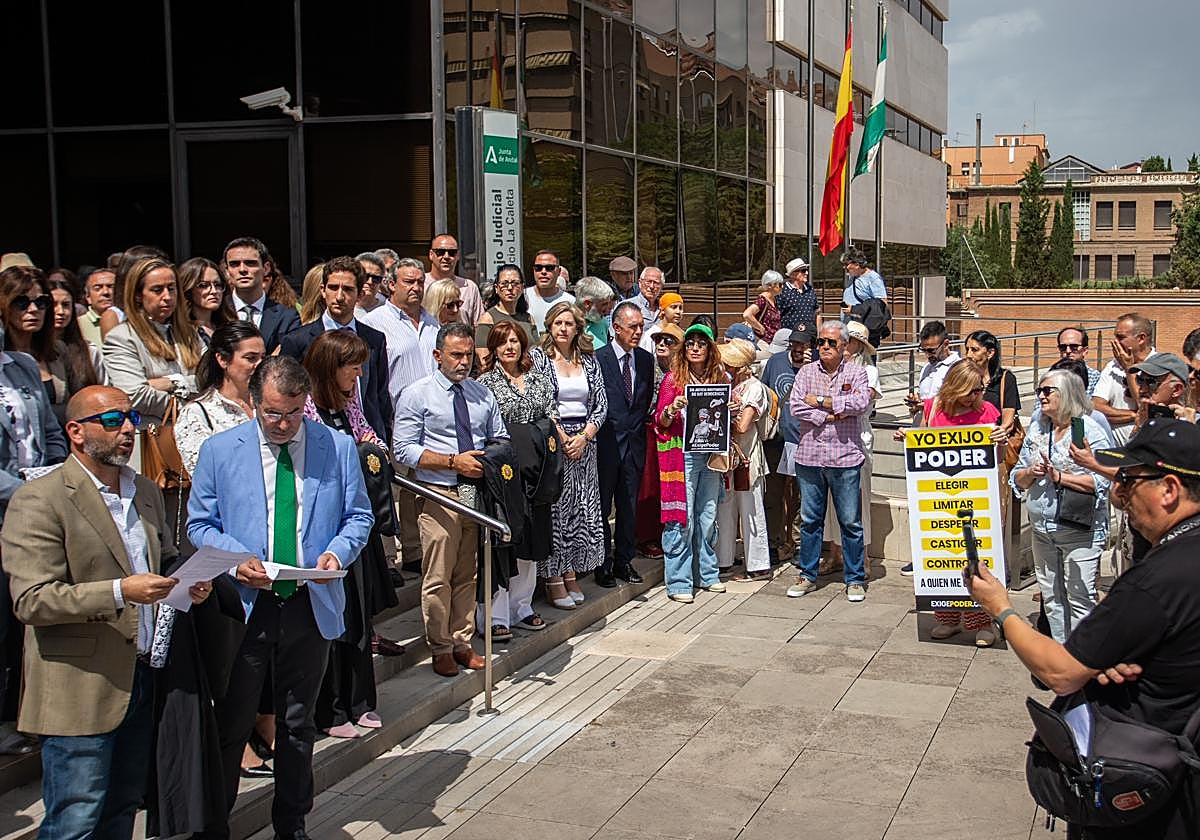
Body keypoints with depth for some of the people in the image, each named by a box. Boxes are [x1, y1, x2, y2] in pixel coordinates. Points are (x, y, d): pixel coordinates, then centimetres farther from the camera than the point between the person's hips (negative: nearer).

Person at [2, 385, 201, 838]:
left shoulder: (146, 493, 14)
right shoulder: (39, 500, -10)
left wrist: (188, 583, 4)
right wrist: (119, 592, -26)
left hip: (143, 678, 7)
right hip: (80, 688, -7)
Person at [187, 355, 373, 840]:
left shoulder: (338, 447, 1)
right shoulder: (219, 450, -1)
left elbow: (358, 515, 7)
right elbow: (200, 524, 3)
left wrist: (338, 551, -13)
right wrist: (235, 559, -15)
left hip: (312, 605, 2)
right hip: (243, 605, -1)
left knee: (298, 725, 15)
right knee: (232, 725, 6)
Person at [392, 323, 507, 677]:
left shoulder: (483, 395, 14)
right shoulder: (417, 394, -2)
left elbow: (501, 438, 19)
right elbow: (404, 449, -8)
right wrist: (453, 462, -16)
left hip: (478, 492, 5)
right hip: (439, 496, -5)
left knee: (467, 574, 12)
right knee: (438, 577, -3)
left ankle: (462, 643, 22)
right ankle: (440, 648, 11)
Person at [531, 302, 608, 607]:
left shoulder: (588, 360, 11)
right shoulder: (539, 357, -1)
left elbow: (601, 403, 7)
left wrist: (584, 436, -6)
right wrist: (562, 439, -13)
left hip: (584, 441, 4)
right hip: (553, 441, -4)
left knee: (582, 509, 5)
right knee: (554, 508, -4)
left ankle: (571, 572, 14)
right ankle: (553, 579, 2)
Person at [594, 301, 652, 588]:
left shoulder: (646, 360, 9)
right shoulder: (597, 358, -8)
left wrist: (638, 426, 7)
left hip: (635, 442, 5)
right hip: (607, 443, -5)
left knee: (629, 506, 11)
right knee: (602, 505, 2)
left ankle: (624, 561, 21)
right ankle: (603, 564, 10)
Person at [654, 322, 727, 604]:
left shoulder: (719, 378, 11)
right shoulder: (673, 379, 0)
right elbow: (660, 421, -1)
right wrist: (672, 409, -21)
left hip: (711, 453, 4)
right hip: (682, 453, -4)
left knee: (708, 515, 10)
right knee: (682, 517, -5)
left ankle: (707, 574, 21)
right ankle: (678, 582, 0)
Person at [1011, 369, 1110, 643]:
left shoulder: (1090, 430, -8)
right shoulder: (1036, 430, 11)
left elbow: (1100, 482, -16)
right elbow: (1017, 479, 13)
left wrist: (1059, 476, -20)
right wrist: (1030, 473, -8)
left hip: (1079, 530, -6)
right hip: (1042, 528, 7)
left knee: (1079, 598, -2)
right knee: (1051, 597, 14)